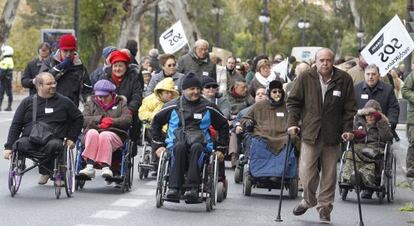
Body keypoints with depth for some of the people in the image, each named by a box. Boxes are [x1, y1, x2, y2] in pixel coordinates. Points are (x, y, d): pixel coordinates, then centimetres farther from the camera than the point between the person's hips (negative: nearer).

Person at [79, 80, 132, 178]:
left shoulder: (121, 103, 20)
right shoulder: (91, 103, 23)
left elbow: (127, 119, 1)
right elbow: (84, 120, 4)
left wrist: (111, 121, -11)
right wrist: (100, 119, -8)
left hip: (114, 135, -1)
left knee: (105, 135, -36)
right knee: (92, 133, -34)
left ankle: (106, 167, -48)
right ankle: (89, 166, -45)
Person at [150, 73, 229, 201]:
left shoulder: (208, 108, 15)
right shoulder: (173, 106, 14)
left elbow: (223, 126, 23)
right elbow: (156, 123, 22)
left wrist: (220, 148, 16)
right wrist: (158, 145, 13)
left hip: (201, 144, 0)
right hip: (176, 143, 0)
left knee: (196, 147, -38)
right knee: (180, 146, -38)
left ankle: (192, 189, -48)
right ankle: (173, 188, -46)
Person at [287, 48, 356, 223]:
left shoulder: (344, 79, 0)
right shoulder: (305, 79, -1)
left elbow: (349, 108, 5)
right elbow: (293, 102, 7)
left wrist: (348, 129, -2)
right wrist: (292, 123, -3)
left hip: (332, 136, 1)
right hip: (310, 133, -1)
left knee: (329, 174, 7)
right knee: (306, 173, -4)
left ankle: (324, 207, 21)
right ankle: (309, 200, 22)